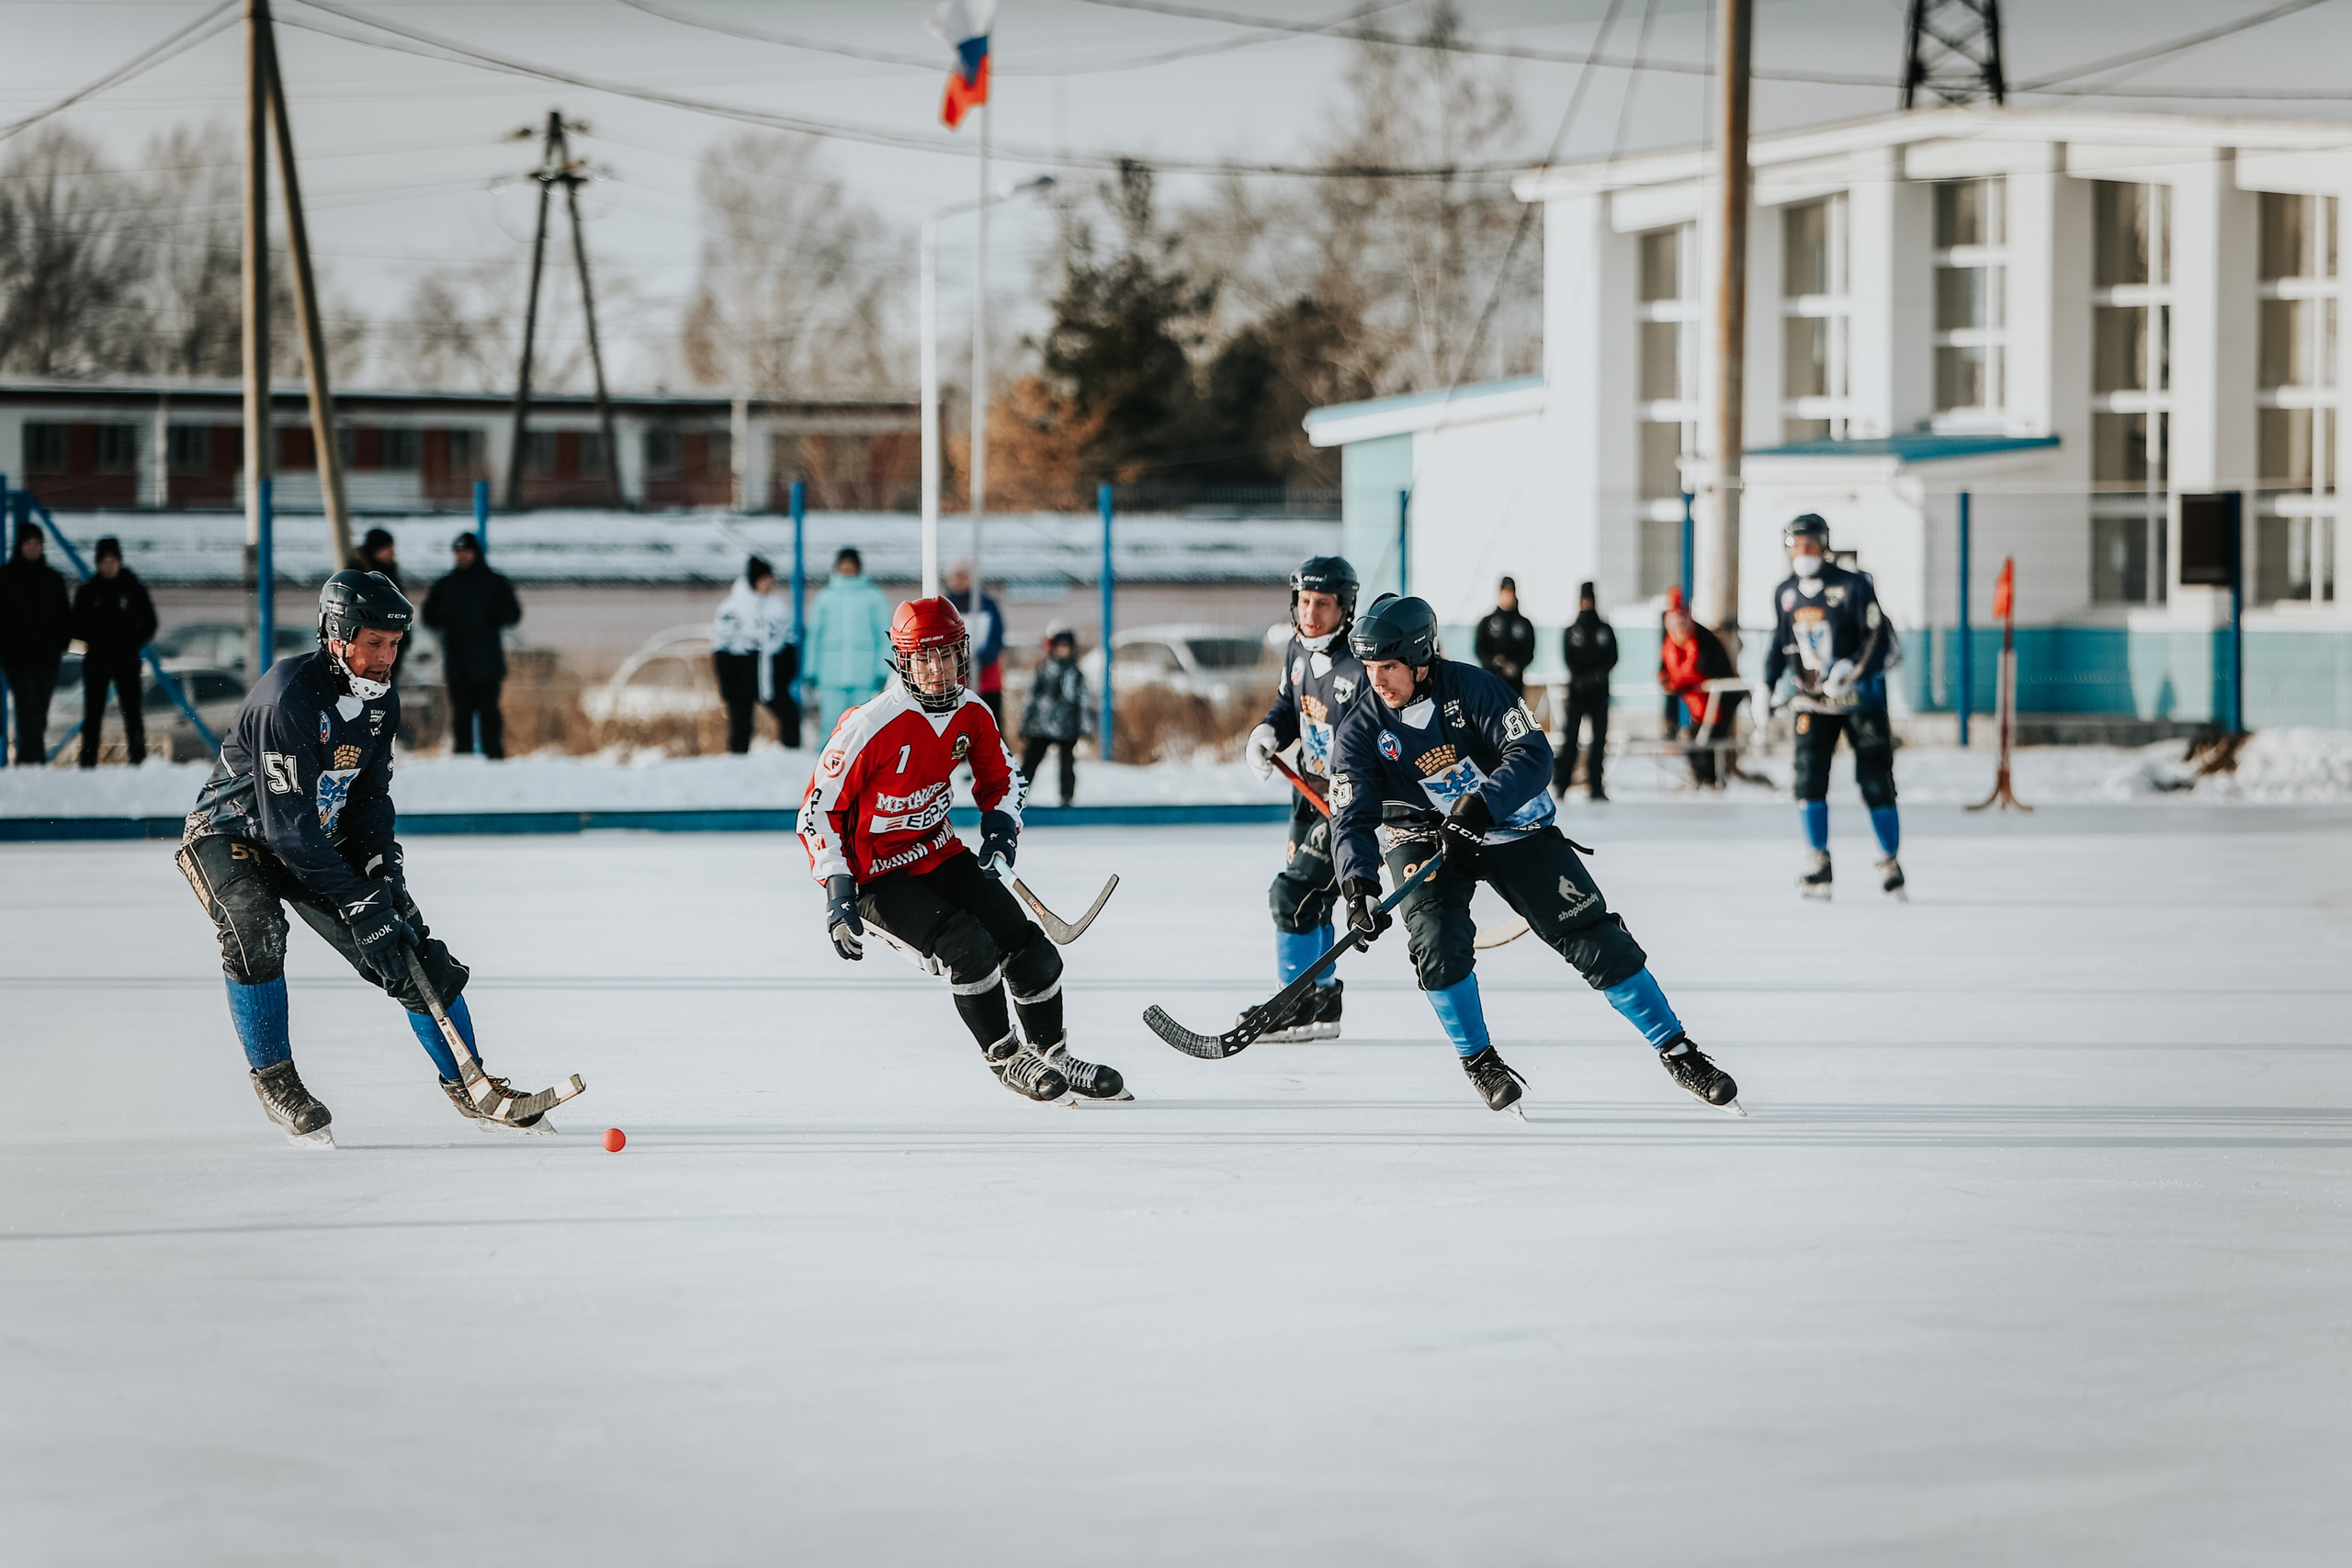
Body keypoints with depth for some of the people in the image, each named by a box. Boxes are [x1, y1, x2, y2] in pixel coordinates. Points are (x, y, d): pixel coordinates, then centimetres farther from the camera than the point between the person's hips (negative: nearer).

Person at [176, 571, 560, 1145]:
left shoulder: (381, 699, -4)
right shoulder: (288, 695, -30)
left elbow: (370, 797, 7)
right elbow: (289, 825, -31)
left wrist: (385, 872, -11)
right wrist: (359, 903, -31)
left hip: (322, 841, 7)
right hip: (231, 834, -7)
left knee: (414, 951, -1)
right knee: (255, 929, -35)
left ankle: (466, 1082, 13)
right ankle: (273, 1076, -17)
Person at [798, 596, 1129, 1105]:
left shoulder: (972, 713, -4)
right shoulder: (870, 725, -24)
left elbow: (999, 776, 16)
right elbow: (819, 806, -17)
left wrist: (1001, 825, -4)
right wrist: (837, 890, -21)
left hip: (941, 854, 7)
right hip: (877, 876, -7)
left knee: (1029, 949, 0)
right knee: (968, 948, -25)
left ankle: (1054, 1057, 20)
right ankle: (1005, 1058, -4)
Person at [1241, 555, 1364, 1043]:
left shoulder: (1363, 666, -24)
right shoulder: (1299, 650, 3)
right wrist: (1268, 733, -1)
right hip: (1313, 792, 9)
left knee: (1296, 895, -12)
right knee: (1307, 900, 15)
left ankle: (1299, 1007, -2)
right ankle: (1323, 1000, 29)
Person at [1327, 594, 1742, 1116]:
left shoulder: (1469, 687, -20)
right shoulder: (1361, 730, -15)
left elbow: (1533, 754, -26)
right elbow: (1352, 819, -19)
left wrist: (1479, 805, -41)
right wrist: (1357, 882, -39)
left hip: (1512, 827, -1)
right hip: (1423, 837, 1)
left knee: (1593, 938, -5)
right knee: (1439, 941, -24)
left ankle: (1676, 1049, 4)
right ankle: (1478, 1059, -1)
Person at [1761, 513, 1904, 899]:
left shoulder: (1853, 586, -9)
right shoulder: (1786, 593, 7)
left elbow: (1879, 637, -13)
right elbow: (1781, 643, 19)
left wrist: (1852, 668, -28)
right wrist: (1767, 687, 11)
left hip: (1860, 697, -4)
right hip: (1812, 701, 4)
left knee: (1875, 781, -1)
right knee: (1809, 777, -11)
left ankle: (1892, 863, 13)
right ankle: (1817, 865, -2)